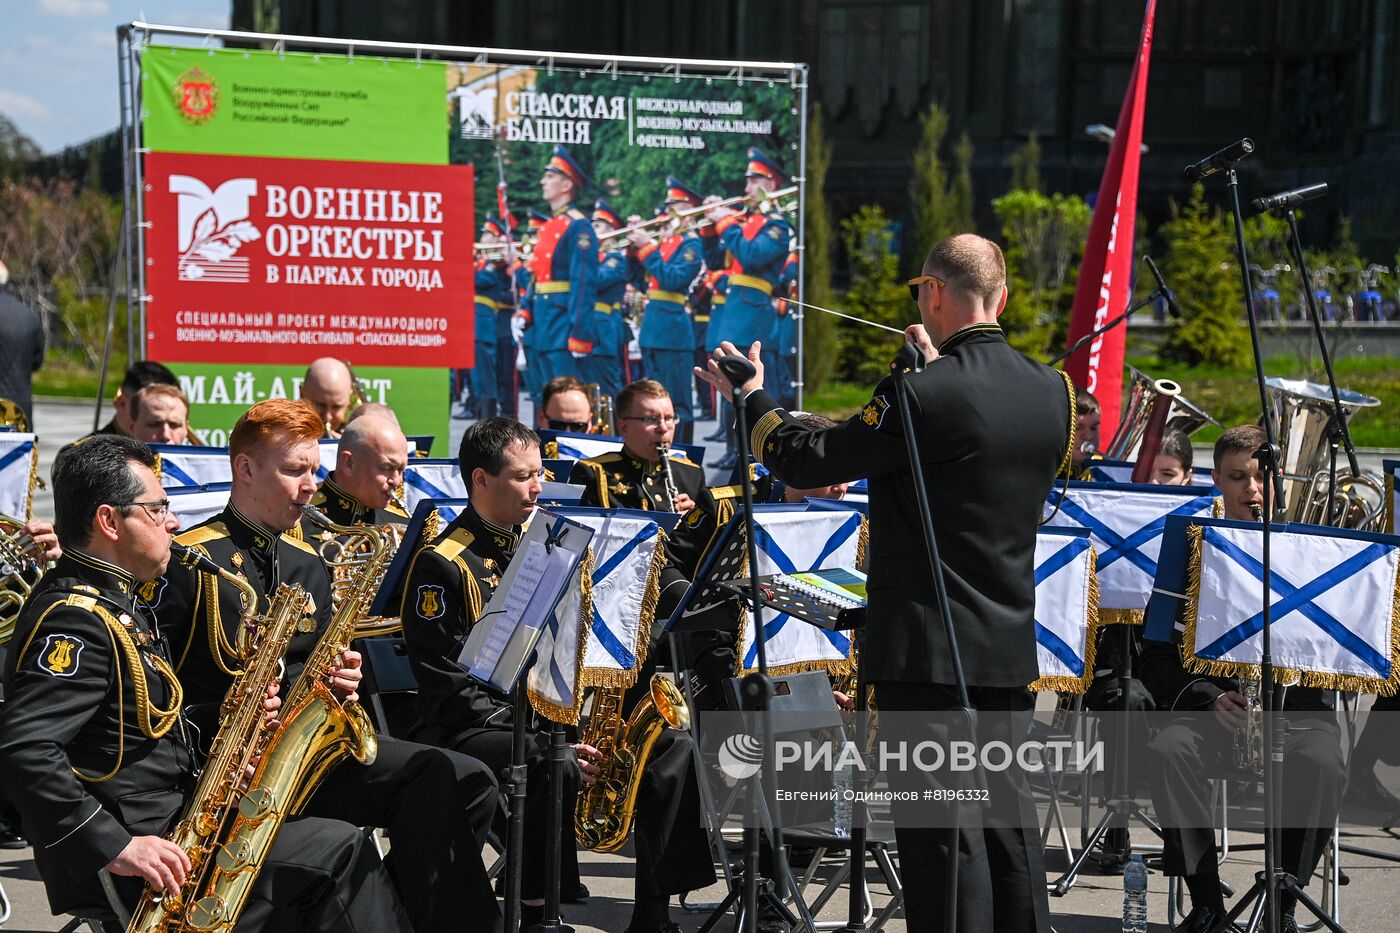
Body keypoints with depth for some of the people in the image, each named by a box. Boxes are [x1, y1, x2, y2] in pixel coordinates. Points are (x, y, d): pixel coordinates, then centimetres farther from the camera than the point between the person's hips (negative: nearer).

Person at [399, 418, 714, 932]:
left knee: (671, 749, -10)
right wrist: (541, 737, -22)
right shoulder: (442, 564, -9)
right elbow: (449, 684, -14)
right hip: (472, 730, -8)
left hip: (547, 713, 8)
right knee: (556, 766, -38)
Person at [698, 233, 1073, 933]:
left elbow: (805, 462, -12)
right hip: (1011, 646, 7)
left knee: (944, 827, -3)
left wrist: (751, 397, 5)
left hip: (929, 649, -7)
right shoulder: (1052, 391, 4)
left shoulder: (923, 393, -18)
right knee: (1006, 812, 16)